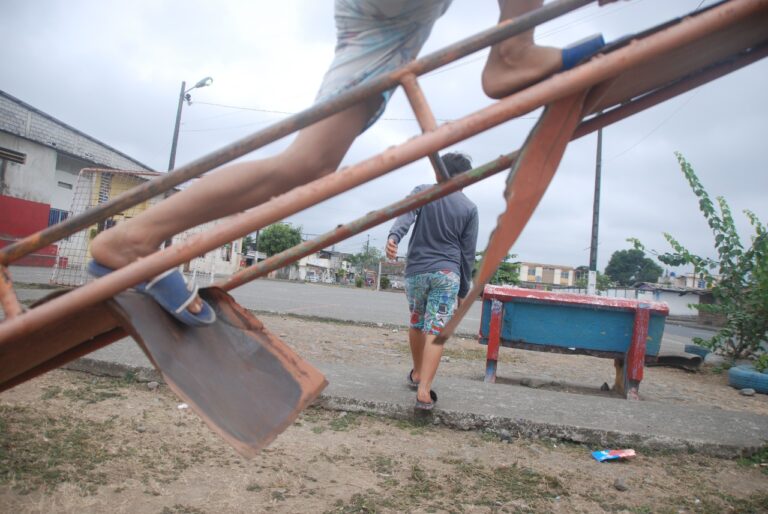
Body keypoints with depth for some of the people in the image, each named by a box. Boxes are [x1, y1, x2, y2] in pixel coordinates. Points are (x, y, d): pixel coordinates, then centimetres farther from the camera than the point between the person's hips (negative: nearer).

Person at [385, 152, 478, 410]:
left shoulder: (422, 192, 6)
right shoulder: (470, 208, 7)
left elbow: (405, 215, -16)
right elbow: (467, 253, 6)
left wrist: (393, 237, -34)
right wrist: (463, 291, 13)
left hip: (416, 271, 2)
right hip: (447, 274, -1)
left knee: (417, 324, 20)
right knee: (436, 332, -5)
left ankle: (417, 373, 37)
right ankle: (424, 390, -15)